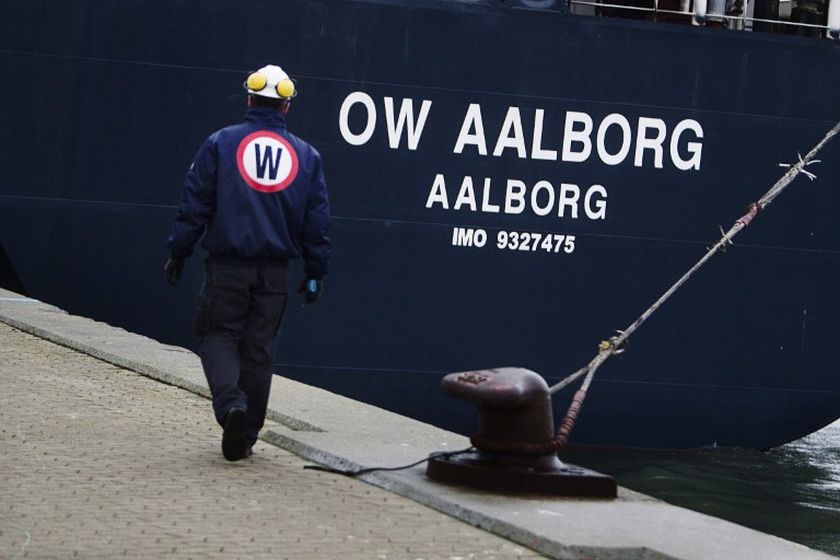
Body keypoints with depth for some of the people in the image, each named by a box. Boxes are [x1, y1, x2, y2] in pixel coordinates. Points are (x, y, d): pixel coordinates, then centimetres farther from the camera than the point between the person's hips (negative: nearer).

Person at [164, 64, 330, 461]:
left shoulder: (220, 143, -2)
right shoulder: (306, 155, 7)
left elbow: (194, 205, -3)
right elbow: (317, 222, 9)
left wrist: (178, 252, 4)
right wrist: (315, 272, 14)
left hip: (226, 267, -3)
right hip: (275, 272, 3)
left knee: (218, 336, 8)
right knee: (258, 349, 9)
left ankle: (230, 402, -18)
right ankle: (246, 436, 12)